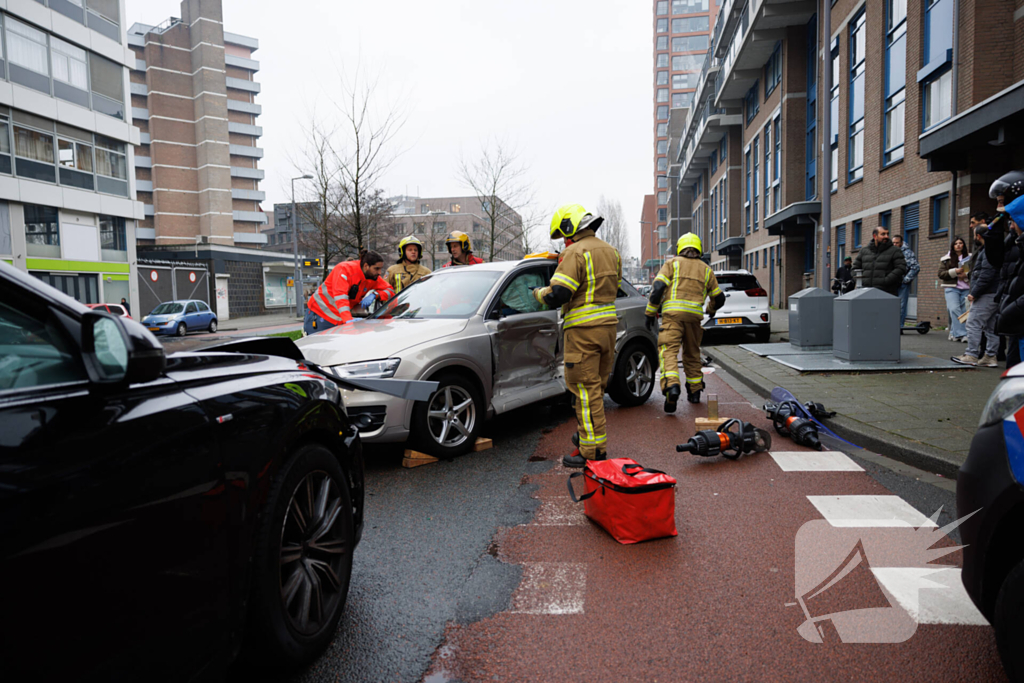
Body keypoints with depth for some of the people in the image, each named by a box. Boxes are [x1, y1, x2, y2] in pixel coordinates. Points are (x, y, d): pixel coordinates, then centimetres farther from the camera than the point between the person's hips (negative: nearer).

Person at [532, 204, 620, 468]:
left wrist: (540, 293, 1)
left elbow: (558, 295, -18)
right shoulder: (610, 251, 15)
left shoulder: (576, 252, -13)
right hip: (608, 324, 9)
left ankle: (592, 449, -1)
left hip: (584, 330, -9)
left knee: (586, 389, -4)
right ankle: (592, 435, 32)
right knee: (597, 386, 19)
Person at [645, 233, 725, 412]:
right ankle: (694, 391, 26)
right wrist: (711, 310, 44)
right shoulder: (706, 269, 19)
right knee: (692, 353, 18)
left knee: (669, 351, -12)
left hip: (673, 312, -4)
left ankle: (671, 386, -34)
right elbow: (719, 298, 23)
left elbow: (658, 287, -4)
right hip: (694, 315, 4)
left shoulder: (672, 263, 8)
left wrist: (651, 312, 3)